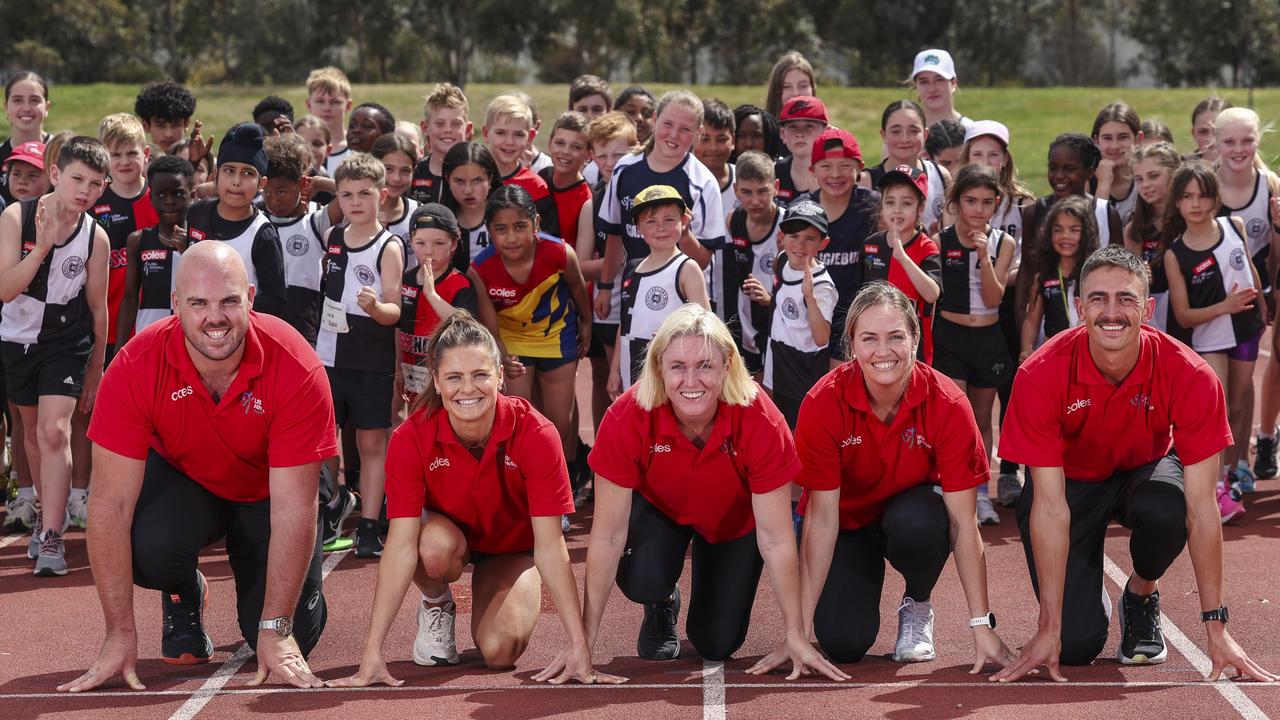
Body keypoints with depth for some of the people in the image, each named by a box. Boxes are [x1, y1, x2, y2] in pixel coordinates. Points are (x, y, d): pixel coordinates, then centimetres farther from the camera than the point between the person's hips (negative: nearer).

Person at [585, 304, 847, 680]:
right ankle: (661, 607, 8)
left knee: (717, 645, -4)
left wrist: (795, 637, -24)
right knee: (642, 579, -31)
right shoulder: (626, 419, -36)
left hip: (733, 519, 0)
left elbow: (775, 539, -28)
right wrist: (586, 637, -27)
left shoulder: (759, 421, -36)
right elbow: (608, 536, -29)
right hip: (659, 508, 0)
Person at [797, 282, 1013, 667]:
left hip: (913, 509, 0)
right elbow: (822, 516, -22)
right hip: (848, 520, 0)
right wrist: (802, 624, -24)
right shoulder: (823, 403, -25)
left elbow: (962, 521, -23)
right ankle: (864, 583, 17)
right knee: (843, 643, -20)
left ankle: (918, 606, -2)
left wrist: (981, 625, -24)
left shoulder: (947, 404, -25)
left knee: (917, 522, -36)